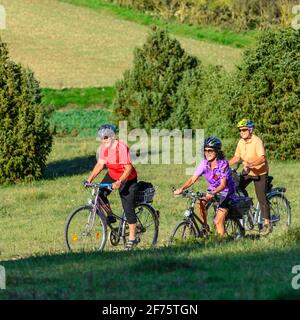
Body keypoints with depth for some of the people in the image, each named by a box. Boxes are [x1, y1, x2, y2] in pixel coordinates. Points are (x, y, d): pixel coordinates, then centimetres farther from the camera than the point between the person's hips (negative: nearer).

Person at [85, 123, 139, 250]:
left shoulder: (122, 147, -29)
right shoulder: (104, 147, -8)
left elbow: (129, 168, -31)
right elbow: (100, 164, -5)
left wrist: (119, 182, -41)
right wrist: (89, 179, -15)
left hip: (127, 179, -6)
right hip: (112, 175, 6)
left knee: (128, 208, -6)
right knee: (100, 194, -16)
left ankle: (132, 238, 4)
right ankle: (110, 217, 9)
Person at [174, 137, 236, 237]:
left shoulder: (223, 164, -23)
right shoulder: (204, 163, -9)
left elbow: (223, 184, -31)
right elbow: (193, 178, -14)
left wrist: (212, 193, -49)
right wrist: (181, 189, -31)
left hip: (225, 192, -5)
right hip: (212, 189, 5)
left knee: (218, 221, -16)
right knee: (200, 202, -25)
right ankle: (205, 228, -7)